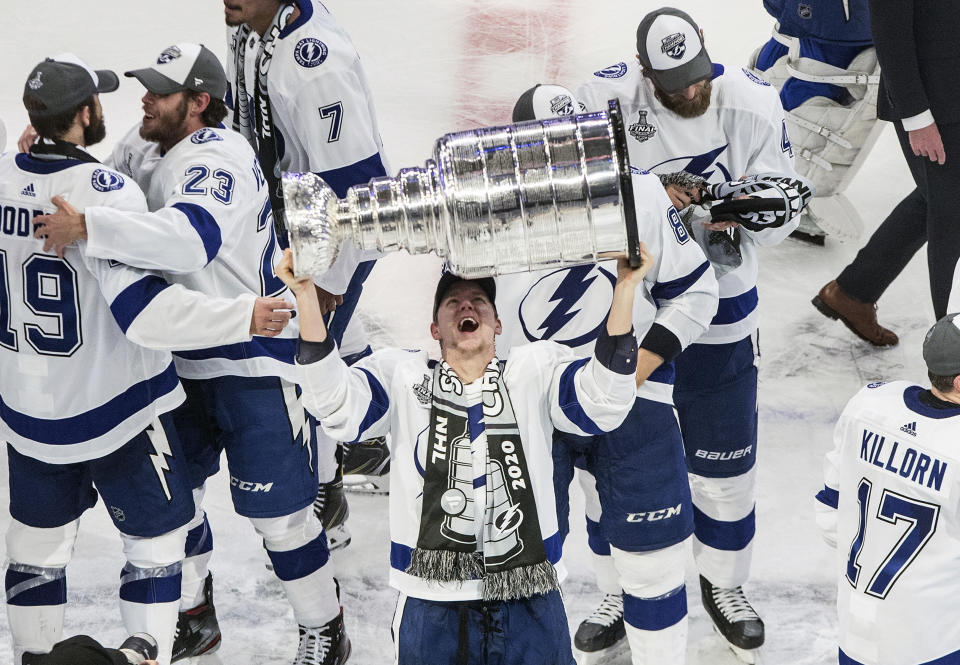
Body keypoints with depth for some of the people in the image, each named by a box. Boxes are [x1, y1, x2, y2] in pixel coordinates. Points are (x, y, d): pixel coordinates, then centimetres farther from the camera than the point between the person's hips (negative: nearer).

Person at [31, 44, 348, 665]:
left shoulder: (221, 159, -23)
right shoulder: (158, 155, 7)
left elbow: (192, 237, -42)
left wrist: (89, 227, -44)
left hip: (256, 362, -9)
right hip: (183, 361, 9)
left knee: (277, 511, -2)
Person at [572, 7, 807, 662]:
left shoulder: (752, 103, -13)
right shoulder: (607, 97, -16)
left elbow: (789, 196, -8)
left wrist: (743, 210, -29)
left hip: (720, 312, 0)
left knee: (725, 458, 11)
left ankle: (724, 585, 37)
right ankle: (621, 591, 36)